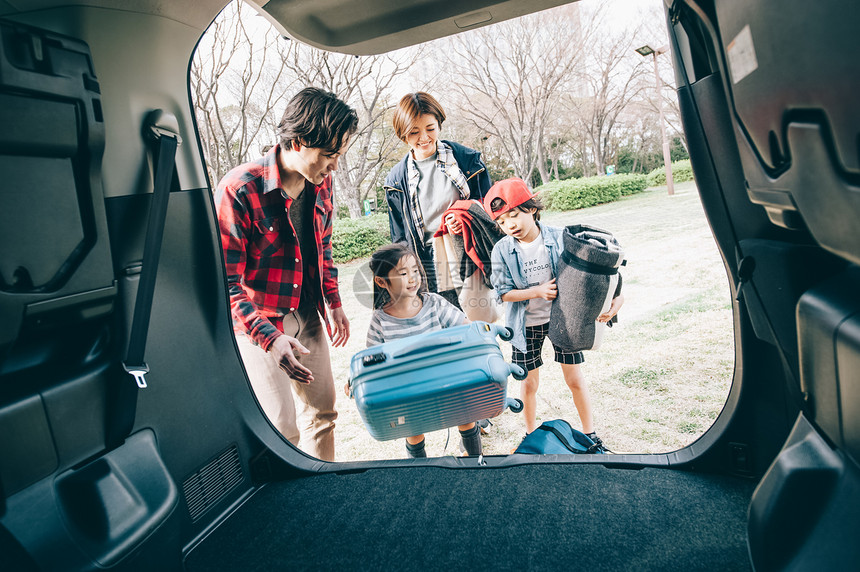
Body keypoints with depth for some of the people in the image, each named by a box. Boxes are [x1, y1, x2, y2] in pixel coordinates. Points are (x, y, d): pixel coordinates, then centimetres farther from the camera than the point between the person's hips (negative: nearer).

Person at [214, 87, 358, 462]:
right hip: (257, 321, -6)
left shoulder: (321, 182, -2)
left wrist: (333, 303, 11)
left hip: (307, 315, 7)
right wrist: (270, 338, -28)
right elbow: (225, 284, -20)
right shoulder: (239, 190, -23)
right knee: (282, 429, -6)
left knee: (322, 412, 15)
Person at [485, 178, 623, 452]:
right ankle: (532, 436, 35)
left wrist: (616, 295, -20)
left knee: (575, 379, 9)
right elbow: (503, 292, -10)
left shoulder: (560, 238, -13)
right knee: (529, 384, 12)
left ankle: (590, 435, 30)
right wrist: (537, 291, -23)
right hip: (526, 324, 0)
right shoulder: (502, 250, -12)